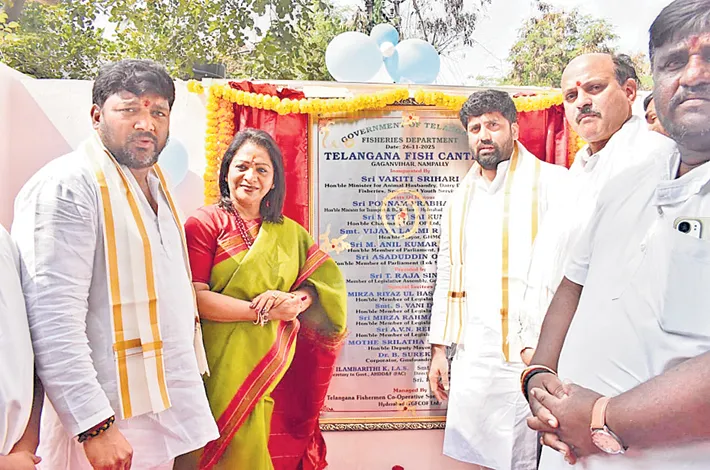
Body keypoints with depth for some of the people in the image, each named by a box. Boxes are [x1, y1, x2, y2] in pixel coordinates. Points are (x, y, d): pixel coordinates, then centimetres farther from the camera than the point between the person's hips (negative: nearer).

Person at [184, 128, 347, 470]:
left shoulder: (290, 233, 11)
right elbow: (195, 298, -12)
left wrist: (294, 300, -16)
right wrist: (264, 311, -14)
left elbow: (326, 281, 4)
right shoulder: (204, 223, -3)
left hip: (278, 371, 4)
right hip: (225, 368, -3)